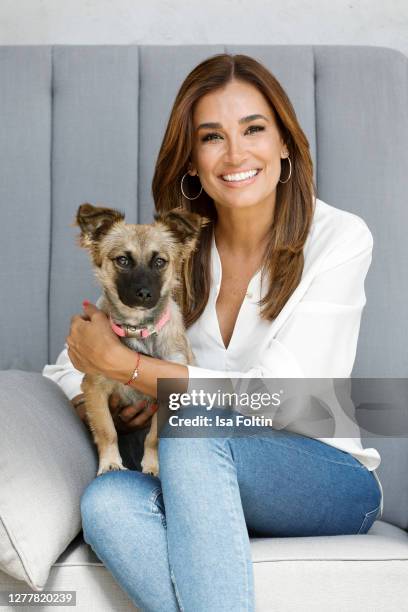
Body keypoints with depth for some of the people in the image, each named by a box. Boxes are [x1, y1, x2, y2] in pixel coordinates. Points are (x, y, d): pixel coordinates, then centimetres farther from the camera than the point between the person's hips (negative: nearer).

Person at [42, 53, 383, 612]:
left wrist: (123, 365, -16)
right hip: (207, 488, 3)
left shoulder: (339, 238, -8)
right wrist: (112, 406, -16)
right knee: (106, 500, -29)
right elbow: (65, 371, 7)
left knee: (193, 432, -33)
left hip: (331, 482, -3)